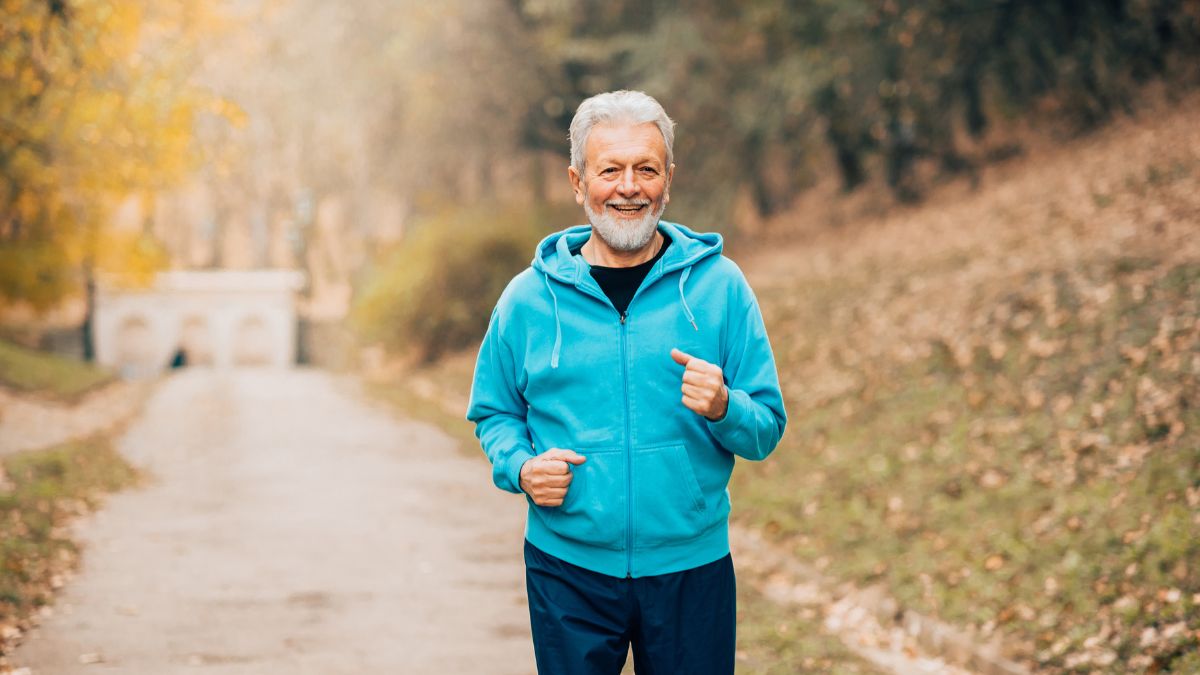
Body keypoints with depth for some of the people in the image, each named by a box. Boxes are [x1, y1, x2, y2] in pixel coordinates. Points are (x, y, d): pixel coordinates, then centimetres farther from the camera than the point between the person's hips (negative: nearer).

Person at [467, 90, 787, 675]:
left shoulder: (719, 286, 0)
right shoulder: (529, 298, 2)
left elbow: (768, 429, 2)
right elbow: (494, 413, 14)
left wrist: (723, 408, -20)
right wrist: (520, 468, -7)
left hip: (691, 567, 0)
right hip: (568, 568, 0)